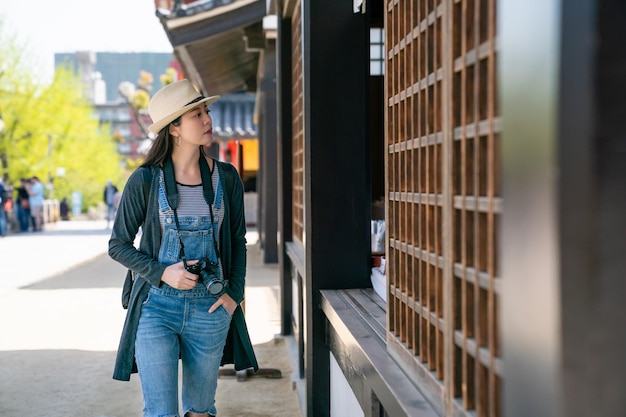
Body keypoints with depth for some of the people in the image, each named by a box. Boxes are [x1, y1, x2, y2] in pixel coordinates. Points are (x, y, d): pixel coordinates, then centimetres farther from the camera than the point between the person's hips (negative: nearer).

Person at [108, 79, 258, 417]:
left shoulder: (225, 177, 3)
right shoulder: (146, 180, -6)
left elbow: (238, 241, 12)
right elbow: (118, 245, 0)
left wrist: (234, 293, 1)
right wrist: (162, 273, -14)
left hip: (210, 310, 3)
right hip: (156, 307, -3)